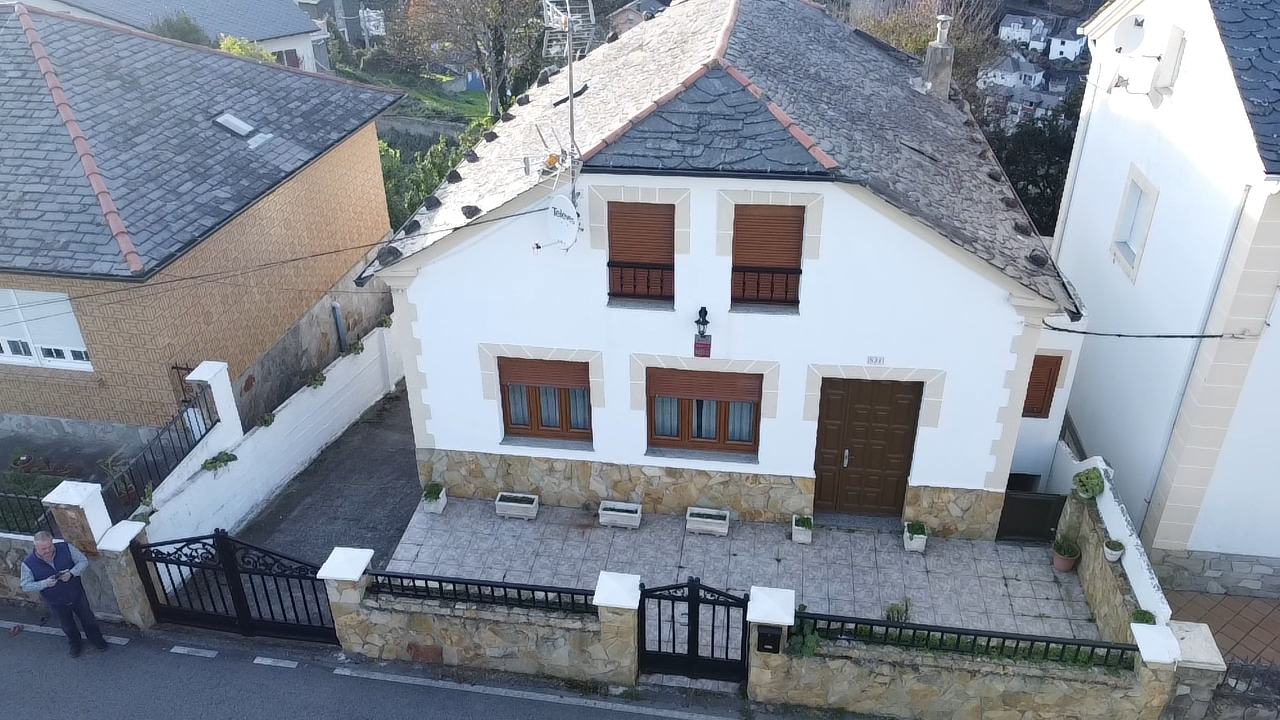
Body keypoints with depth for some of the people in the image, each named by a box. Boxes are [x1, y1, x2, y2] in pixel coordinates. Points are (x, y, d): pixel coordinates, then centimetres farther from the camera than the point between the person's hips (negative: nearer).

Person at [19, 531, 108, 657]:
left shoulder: (66, 548, -22)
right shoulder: (29, 564, -22)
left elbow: (83, 561, -14)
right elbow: (26, 586, -14)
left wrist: (71, 573, -31)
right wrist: (45, 583, -31)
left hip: (77, 595, 0)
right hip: (56, 603, 0)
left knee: (88, 619, 22)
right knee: (67, 626, 24)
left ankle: (96, 639, 49)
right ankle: (76, 643, 54)